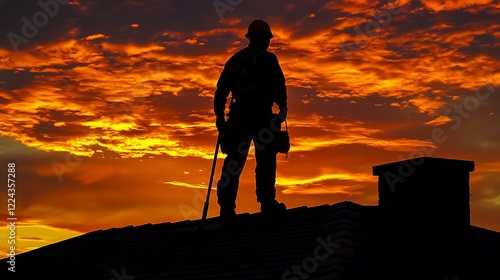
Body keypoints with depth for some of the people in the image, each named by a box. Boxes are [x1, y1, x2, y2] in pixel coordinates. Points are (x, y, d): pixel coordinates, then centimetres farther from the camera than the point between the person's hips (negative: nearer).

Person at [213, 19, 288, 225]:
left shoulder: (235, 60, 18)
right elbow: (278, 86, -5)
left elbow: (221, 90, 14)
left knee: (234, 162, 3)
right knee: (265, 160, -1)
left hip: (238, 115, 5)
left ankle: (227, 208, -4)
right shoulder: (267, 58, 2)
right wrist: (282, 108, 8)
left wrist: (219, 115, 17)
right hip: (261, 114, -4)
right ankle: (267, 204, -7)